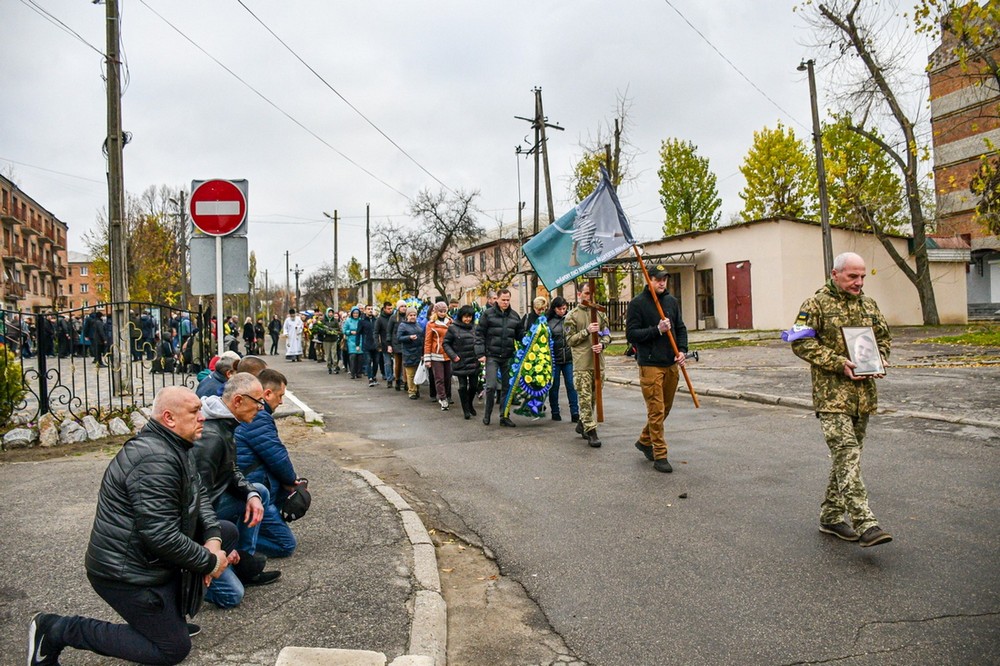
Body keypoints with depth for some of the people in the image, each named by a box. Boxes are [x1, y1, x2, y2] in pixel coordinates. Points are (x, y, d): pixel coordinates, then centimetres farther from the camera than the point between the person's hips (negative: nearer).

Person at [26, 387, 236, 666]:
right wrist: (209, 562, -19)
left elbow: (200, 495, 10)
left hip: (151, 557, 10)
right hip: (128, 573, -10)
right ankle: (59, 630, 3)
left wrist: (213, 538, -7)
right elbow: (161, 536, -32)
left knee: (227, 532, 7)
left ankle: (174, 614, 15)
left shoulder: (173, 448, 7)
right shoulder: (156, 460, -28)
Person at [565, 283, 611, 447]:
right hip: (581, 364, -4)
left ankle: (582, 424, 30)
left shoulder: (600, 314, 12)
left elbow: (607, 334, 11)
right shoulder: (572, 315, 2)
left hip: (598, 361, 4)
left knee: (593, 397, 13)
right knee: (585, 397, -7)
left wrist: (602, 344, -11)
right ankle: (591, 431, -5)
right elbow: (570, 340, -2)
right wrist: (587, 331, -15)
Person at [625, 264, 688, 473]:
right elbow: (631, 334, -10)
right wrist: (657, 330, -18)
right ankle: (660, 456, 2)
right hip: (650, 364, -6)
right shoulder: (637, 303, -6)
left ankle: (644, 441, 34)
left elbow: (681, 328, 18)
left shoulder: (672, 301, 12)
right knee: (656, 411, -6)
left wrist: (682, 350, 1)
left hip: (671, 364, 6)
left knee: (665, 409, 15)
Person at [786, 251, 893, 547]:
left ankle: (831, 516, 23)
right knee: (847, 455, -15)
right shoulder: (816, 304, -5)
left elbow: (884, 337, 24)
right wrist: (839, 364, -17)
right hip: (832, 395, -7)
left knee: (847, 455, 12)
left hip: (863, 394, 7)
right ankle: (864, 523, -16)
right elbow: (801, 343, -10)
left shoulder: (868, 305, 15)